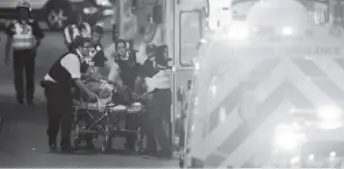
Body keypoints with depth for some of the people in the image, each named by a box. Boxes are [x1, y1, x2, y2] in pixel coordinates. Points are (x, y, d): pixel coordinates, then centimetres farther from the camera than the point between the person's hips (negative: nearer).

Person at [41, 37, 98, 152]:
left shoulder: (80, 58, -1)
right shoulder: (72, 58, -27)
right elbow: (76, 80, -32)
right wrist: (89, 93, -34)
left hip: (64, 86, 8)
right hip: (53, 86, -8)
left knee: (67, 115, -2)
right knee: (55, 115, 0)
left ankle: (65, 144, 0)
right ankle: (52, 142, 17)